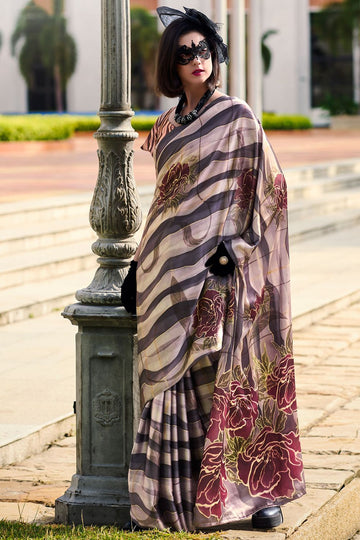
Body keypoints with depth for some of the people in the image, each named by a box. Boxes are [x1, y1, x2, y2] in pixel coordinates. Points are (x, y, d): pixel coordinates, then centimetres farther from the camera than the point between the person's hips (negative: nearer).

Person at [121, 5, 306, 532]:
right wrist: (143, 264, 15)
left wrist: (234, 245, -16)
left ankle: (258, 489, 3)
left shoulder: (236, 118, -4)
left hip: (216, 270, -5)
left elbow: (266, 187, -7)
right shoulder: (168, 125, 14)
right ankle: (181, 491, 13)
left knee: (224, 373, -5)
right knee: (180, 377, 6)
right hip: (171, 269, 6)